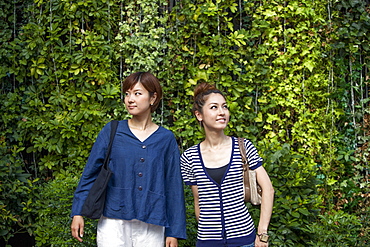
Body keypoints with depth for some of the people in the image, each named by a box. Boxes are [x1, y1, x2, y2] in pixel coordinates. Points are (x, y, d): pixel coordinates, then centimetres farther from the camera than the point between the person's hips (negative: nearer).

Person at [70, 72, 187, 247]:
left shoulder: (166, 139, 4)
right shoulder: (111, 131, 3)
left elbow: (173, 186, 5)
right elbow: (90, 174, 5)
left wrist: (174, 232, 3)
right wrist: (78, 212, 0)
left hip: (151, 227, 1)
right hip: (113, 223, 0)